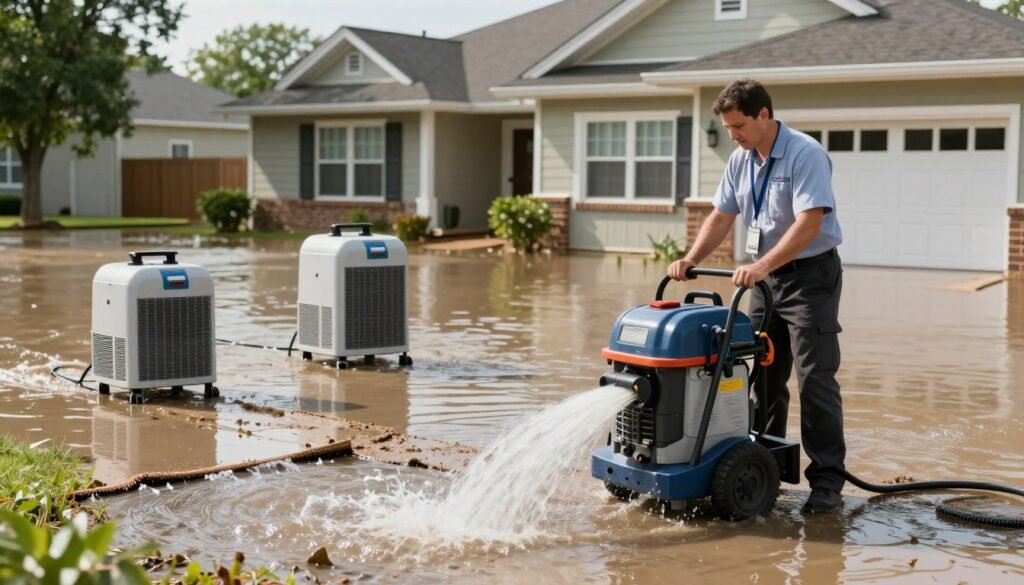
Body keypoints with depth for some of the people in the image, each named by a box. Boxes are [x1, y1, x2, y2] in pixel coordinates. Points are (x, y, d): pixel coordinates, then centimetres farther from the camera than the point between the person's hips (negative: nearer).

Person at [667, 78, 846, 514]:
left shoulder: (805, 155, -18)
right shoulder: (740, 161, 7)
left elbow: (809, 223, -27)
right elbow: (721, 217, 11)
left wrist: (762, 265, -34)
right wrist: (692, 259, -4)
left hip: (810, 274, -8)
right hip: (766, 277, 8)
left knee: (815, 379, -8)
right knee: (764, 377, 10)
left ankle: (827, 481, -4)